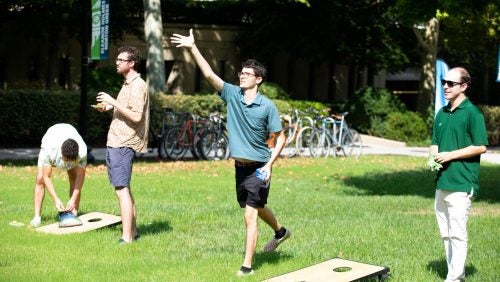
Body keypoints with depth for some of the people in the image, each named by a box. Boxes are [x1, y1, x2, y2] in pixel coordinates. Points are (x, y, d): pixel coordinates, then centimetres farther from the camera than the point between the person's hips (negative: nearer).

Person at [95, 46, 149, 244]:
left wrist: (113, 102, -21)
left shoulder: (138, 86, -14)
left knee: (121, 189, -13)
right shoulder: (128, 84, 18)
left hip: (124, 144, -11)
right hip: (116, 142, 11)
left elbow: (136, 116, -22)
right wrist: (109, 108, 11)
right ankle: (132, 232, 22)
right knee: (124, 188, 14)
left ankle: (126, 238, -14)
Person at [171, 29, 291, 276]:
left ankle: (247, 265, -1)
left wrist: (269, 165, -16)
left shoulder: (267, 106, -12)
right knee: (257, 207, 24)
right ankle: (280, 231, 52)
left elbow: (280, 137, -6)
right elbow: (209, 74, -11)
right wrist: (192, 47, -19)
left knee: (250, 215, -8)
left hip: (258, 168, -6)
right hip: (239, 165, 6)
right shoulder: (232, 94, -2)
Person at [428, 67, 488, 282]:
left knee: (457, 233, -6)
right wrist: (433, 158, 1)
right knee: (445, 233, 12)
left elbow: (481, 147, -12)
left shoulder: (472, 113, -8)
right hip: (442, 181, 8)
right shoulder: (442, 113, 14)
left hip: (461, 183, -8)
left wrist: (450, 155, -14)